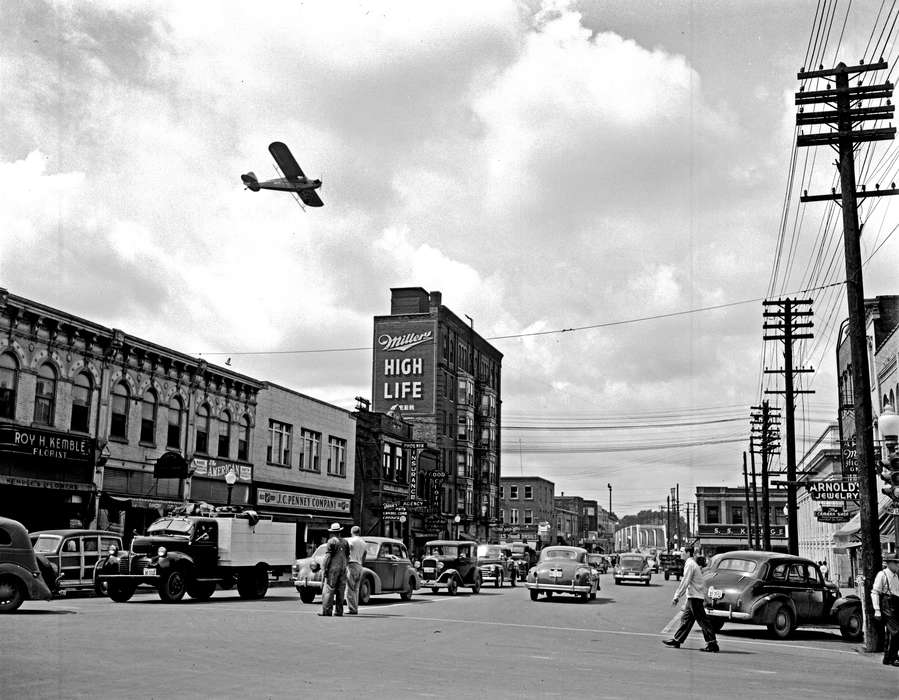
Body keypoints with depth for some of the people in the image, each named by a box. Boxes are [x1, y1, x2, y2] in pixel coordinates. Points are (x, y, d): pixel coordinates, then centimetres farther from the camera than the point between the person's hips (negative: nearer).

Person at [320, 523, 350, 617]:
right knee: (340, 590, 7)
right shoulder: (345, 542, 11)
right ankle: (339, 611, 6)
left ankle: (327, 610, -11)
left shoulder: (332, 541, -6)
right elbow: (347, 557, 14)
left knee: (329, 590, -6)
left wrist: (324, 568, -9)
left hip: (333, 568, -6)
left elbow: (328, 556, -11)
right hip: (343, 567, 6)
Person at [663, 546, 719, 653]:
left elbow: (685, 582, -19)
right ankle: (677, 640, 17)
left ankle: (712, 645, -5)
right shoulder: (693, 564, 17)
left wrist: (676, 597, -17)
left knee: (703, 621, -7)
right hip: (694, 597, 10)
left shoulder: (690, 564, -14)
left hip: (694, 597, -10)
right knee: (686, 619, 12)